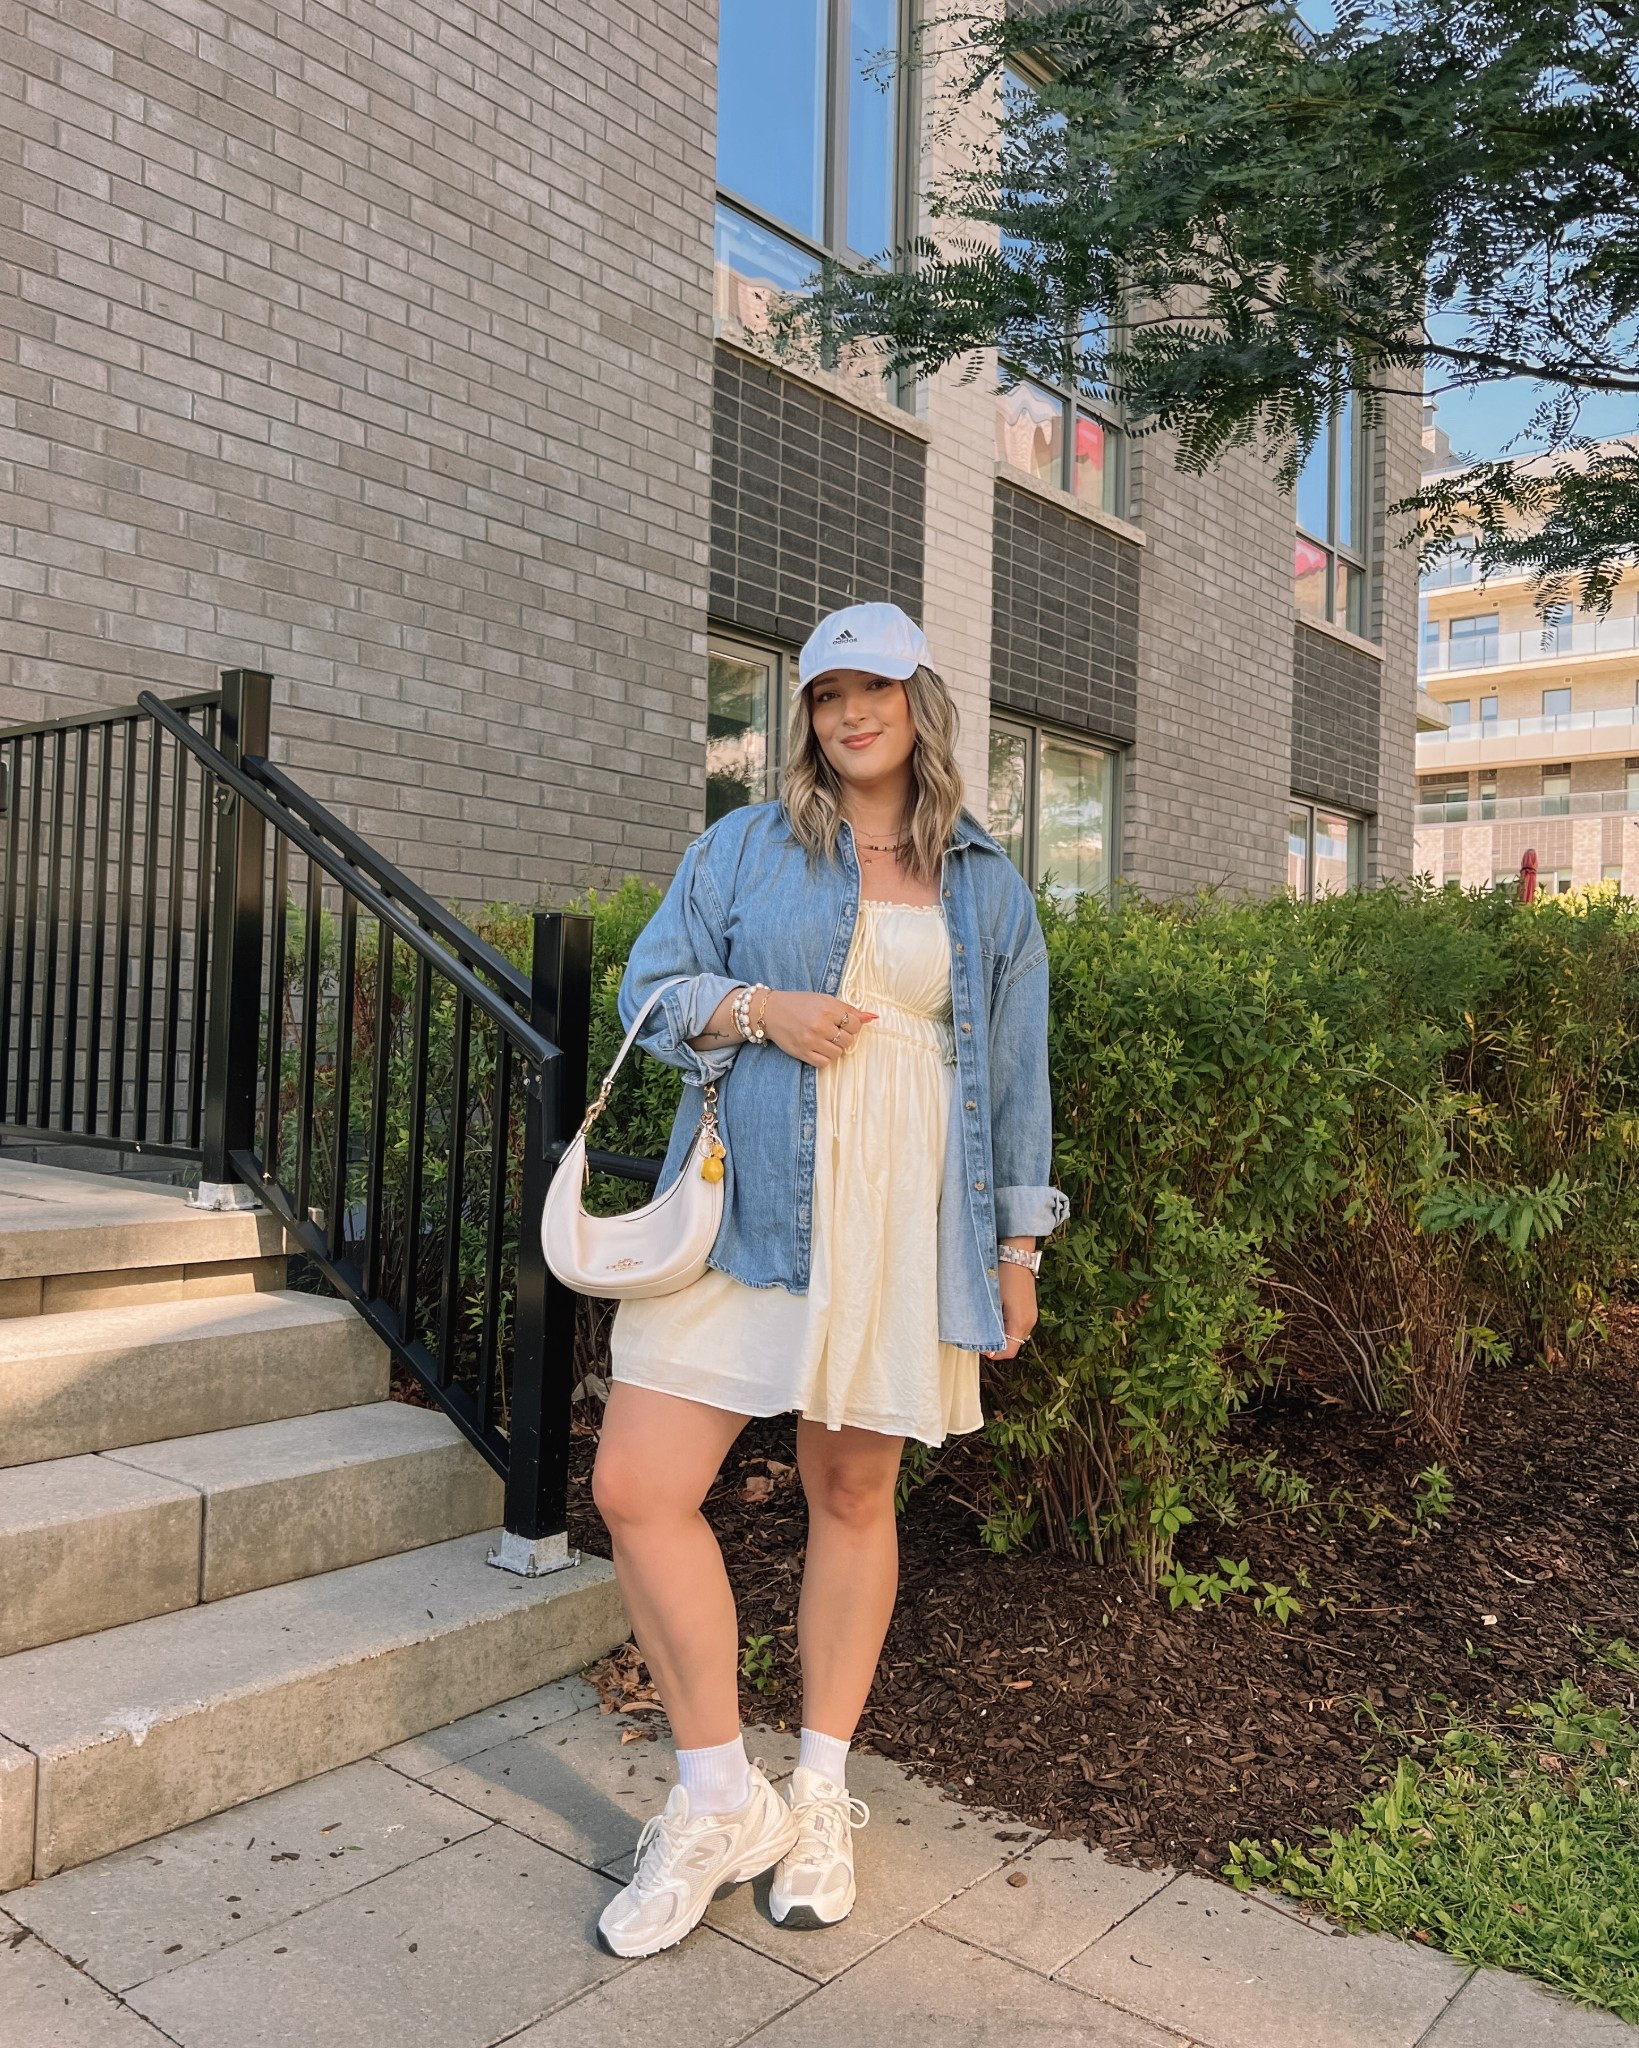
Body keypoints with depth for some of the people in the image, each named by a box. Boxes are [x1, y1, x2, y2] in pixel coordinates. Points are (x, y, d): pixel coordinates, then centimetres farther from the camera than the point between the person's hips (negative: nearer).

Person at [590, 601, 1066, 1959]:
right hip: (746, 1206, 0)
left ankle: (822, 1797, 28)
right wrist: (759, 1006, -11)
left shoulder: (987, 887, 12)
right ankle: (720, 1803, 11)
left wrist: (1019, 1246, 10)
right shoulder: (745, 846, 9)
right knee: (639, 1487, -8)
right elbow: (650, 989, 8)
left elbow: (1014, 1074, 13)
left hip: (907, 1225, 1)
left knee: (854, 1495, 8)